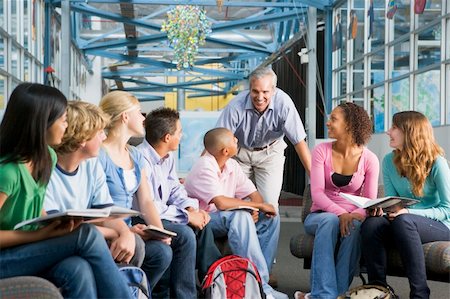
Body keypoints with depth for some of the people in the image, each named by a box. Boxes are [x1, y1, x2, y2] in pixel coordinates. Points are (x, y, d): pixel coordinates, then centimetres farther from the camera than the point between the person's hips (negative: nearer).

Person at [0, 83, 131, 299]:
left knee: (79, 270, -25)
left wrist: (54, 224, -6)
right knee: (88, 235, -23)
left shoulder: (47, 157, 4)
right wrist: (41, 234, -22)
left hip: (27, 251, 7)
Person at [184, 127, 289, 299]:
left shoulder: (231, 165, 6)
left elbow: (253, 194, 7)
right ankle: (260, 285, -34)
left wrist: (255, 210, -17)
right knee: (240, 217, -35)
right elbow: (221, 203, -33)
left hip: (227, 219, 9)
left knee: (270, 218, -8)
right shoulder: (204, 168, -20)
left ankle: (261, 276, -12)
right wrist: (259, 205, -24)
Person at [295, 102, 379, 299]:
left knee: (355, 226, -35)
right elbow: (317, 193, -12)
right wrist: (340, 213, -29)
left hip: (352, 217, 0)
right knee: (330, 221, -36)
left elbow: (370, 201, -5)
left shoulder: (369, 159, -1)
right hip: (320, 216, 0)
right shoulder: (322, 151, -2)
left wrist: (355, 215, -28)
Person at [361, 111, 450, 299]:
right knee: (370, 224, -27)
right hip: (401, 226, 5)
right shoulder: (389, 161, 7)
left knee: (402, 221, -37)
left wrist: (408, 212, -23)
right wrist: (380, 208, -16)